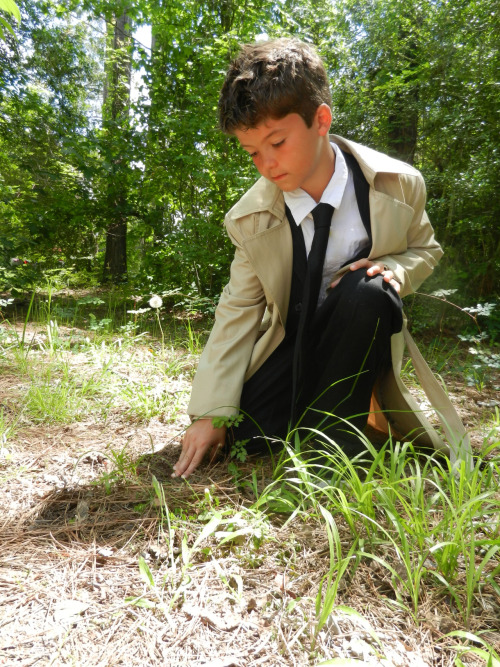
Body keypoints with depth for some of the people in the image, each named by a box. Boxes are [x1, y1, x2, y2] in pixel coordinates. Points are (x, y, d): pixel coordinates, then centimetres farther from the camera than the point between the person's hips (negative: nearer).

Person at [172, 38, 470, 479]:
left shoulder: (399, 185, -14)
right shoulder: (249, 219, -11)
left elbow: (424, 248, 5)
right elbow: (239, 311, -8)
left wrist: (393, 271, -22)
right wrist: (211, 414, -15)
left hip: (360, 330, 0)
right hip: (291, 342, 1)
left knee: (366, 292, -35)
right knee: (242, 434, -19)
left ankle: (332, 436, -18)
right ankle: (305, 403, 14)